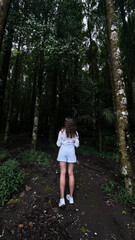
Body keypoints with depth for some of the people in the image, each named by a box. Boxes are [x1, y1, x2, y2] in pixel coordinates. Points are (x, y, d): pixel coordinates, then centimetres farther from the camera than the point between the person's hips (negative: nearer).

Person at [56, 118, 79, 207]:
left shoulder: (62, 131, -5)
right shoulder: (75, 132, 0)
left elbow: (58, 144, -2)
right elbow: (77, 144, 2)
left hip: (63, 151, -1)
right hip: (71, 151, 2)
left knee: (63, 173, 3)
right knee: (71, 173, 9)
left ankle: (62, 199, 2)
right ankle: (71, 197, 21)